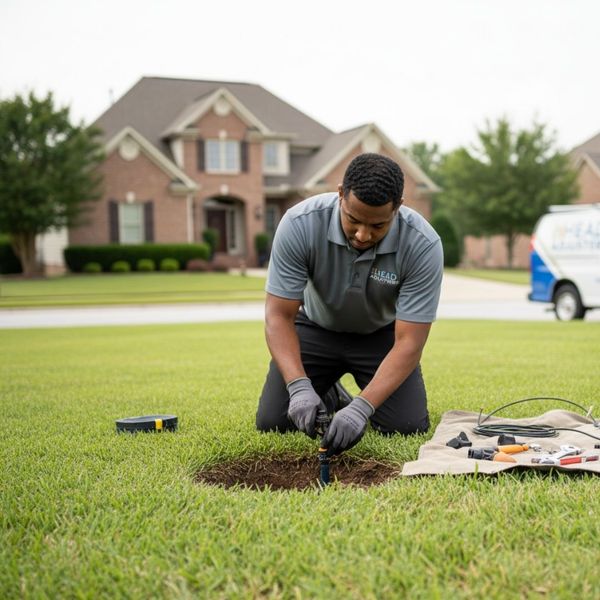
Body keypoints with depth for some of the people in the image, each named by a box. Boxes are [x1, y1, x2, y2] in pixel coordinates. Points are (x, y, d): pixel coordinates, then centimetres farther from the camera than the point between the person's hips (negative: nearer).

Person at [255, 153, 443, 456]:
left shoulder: (422, 244, -32)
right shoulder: (299, 223, -31)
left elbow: (408, 342, -31)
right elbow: (279, 314, -26)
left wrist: (361, 408, -42)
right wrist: (300, 387, -41)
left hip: (382, 334, 0)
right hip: (317, 327, 1)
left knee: (407, 426, -18)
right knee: (272, 421, -12)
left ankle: (366, 400, 15)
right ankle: (327, 395, 20)